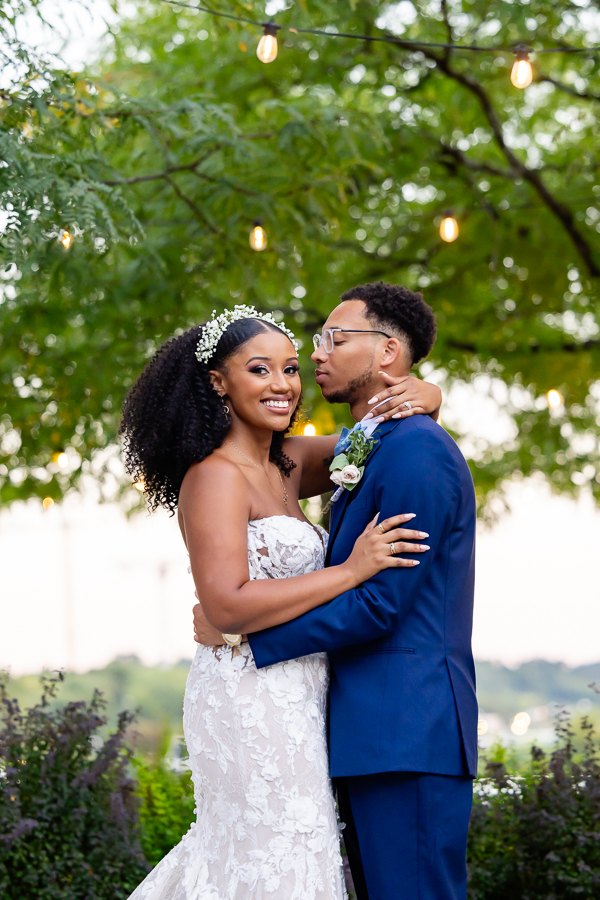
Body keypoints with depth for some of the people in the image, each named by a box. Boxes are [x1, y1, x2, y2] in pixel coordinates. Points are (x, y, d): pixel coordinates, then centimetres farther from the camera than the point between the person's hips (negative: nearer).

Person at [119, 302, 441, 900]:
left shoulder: (288, 465, 11)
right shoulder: (216, 476, -12)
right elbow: (228, 606, -22)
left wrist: (418, 397, -3)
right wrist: (351, 571, -19)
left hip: (290, 703, 9)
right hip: (252, 699, -9)